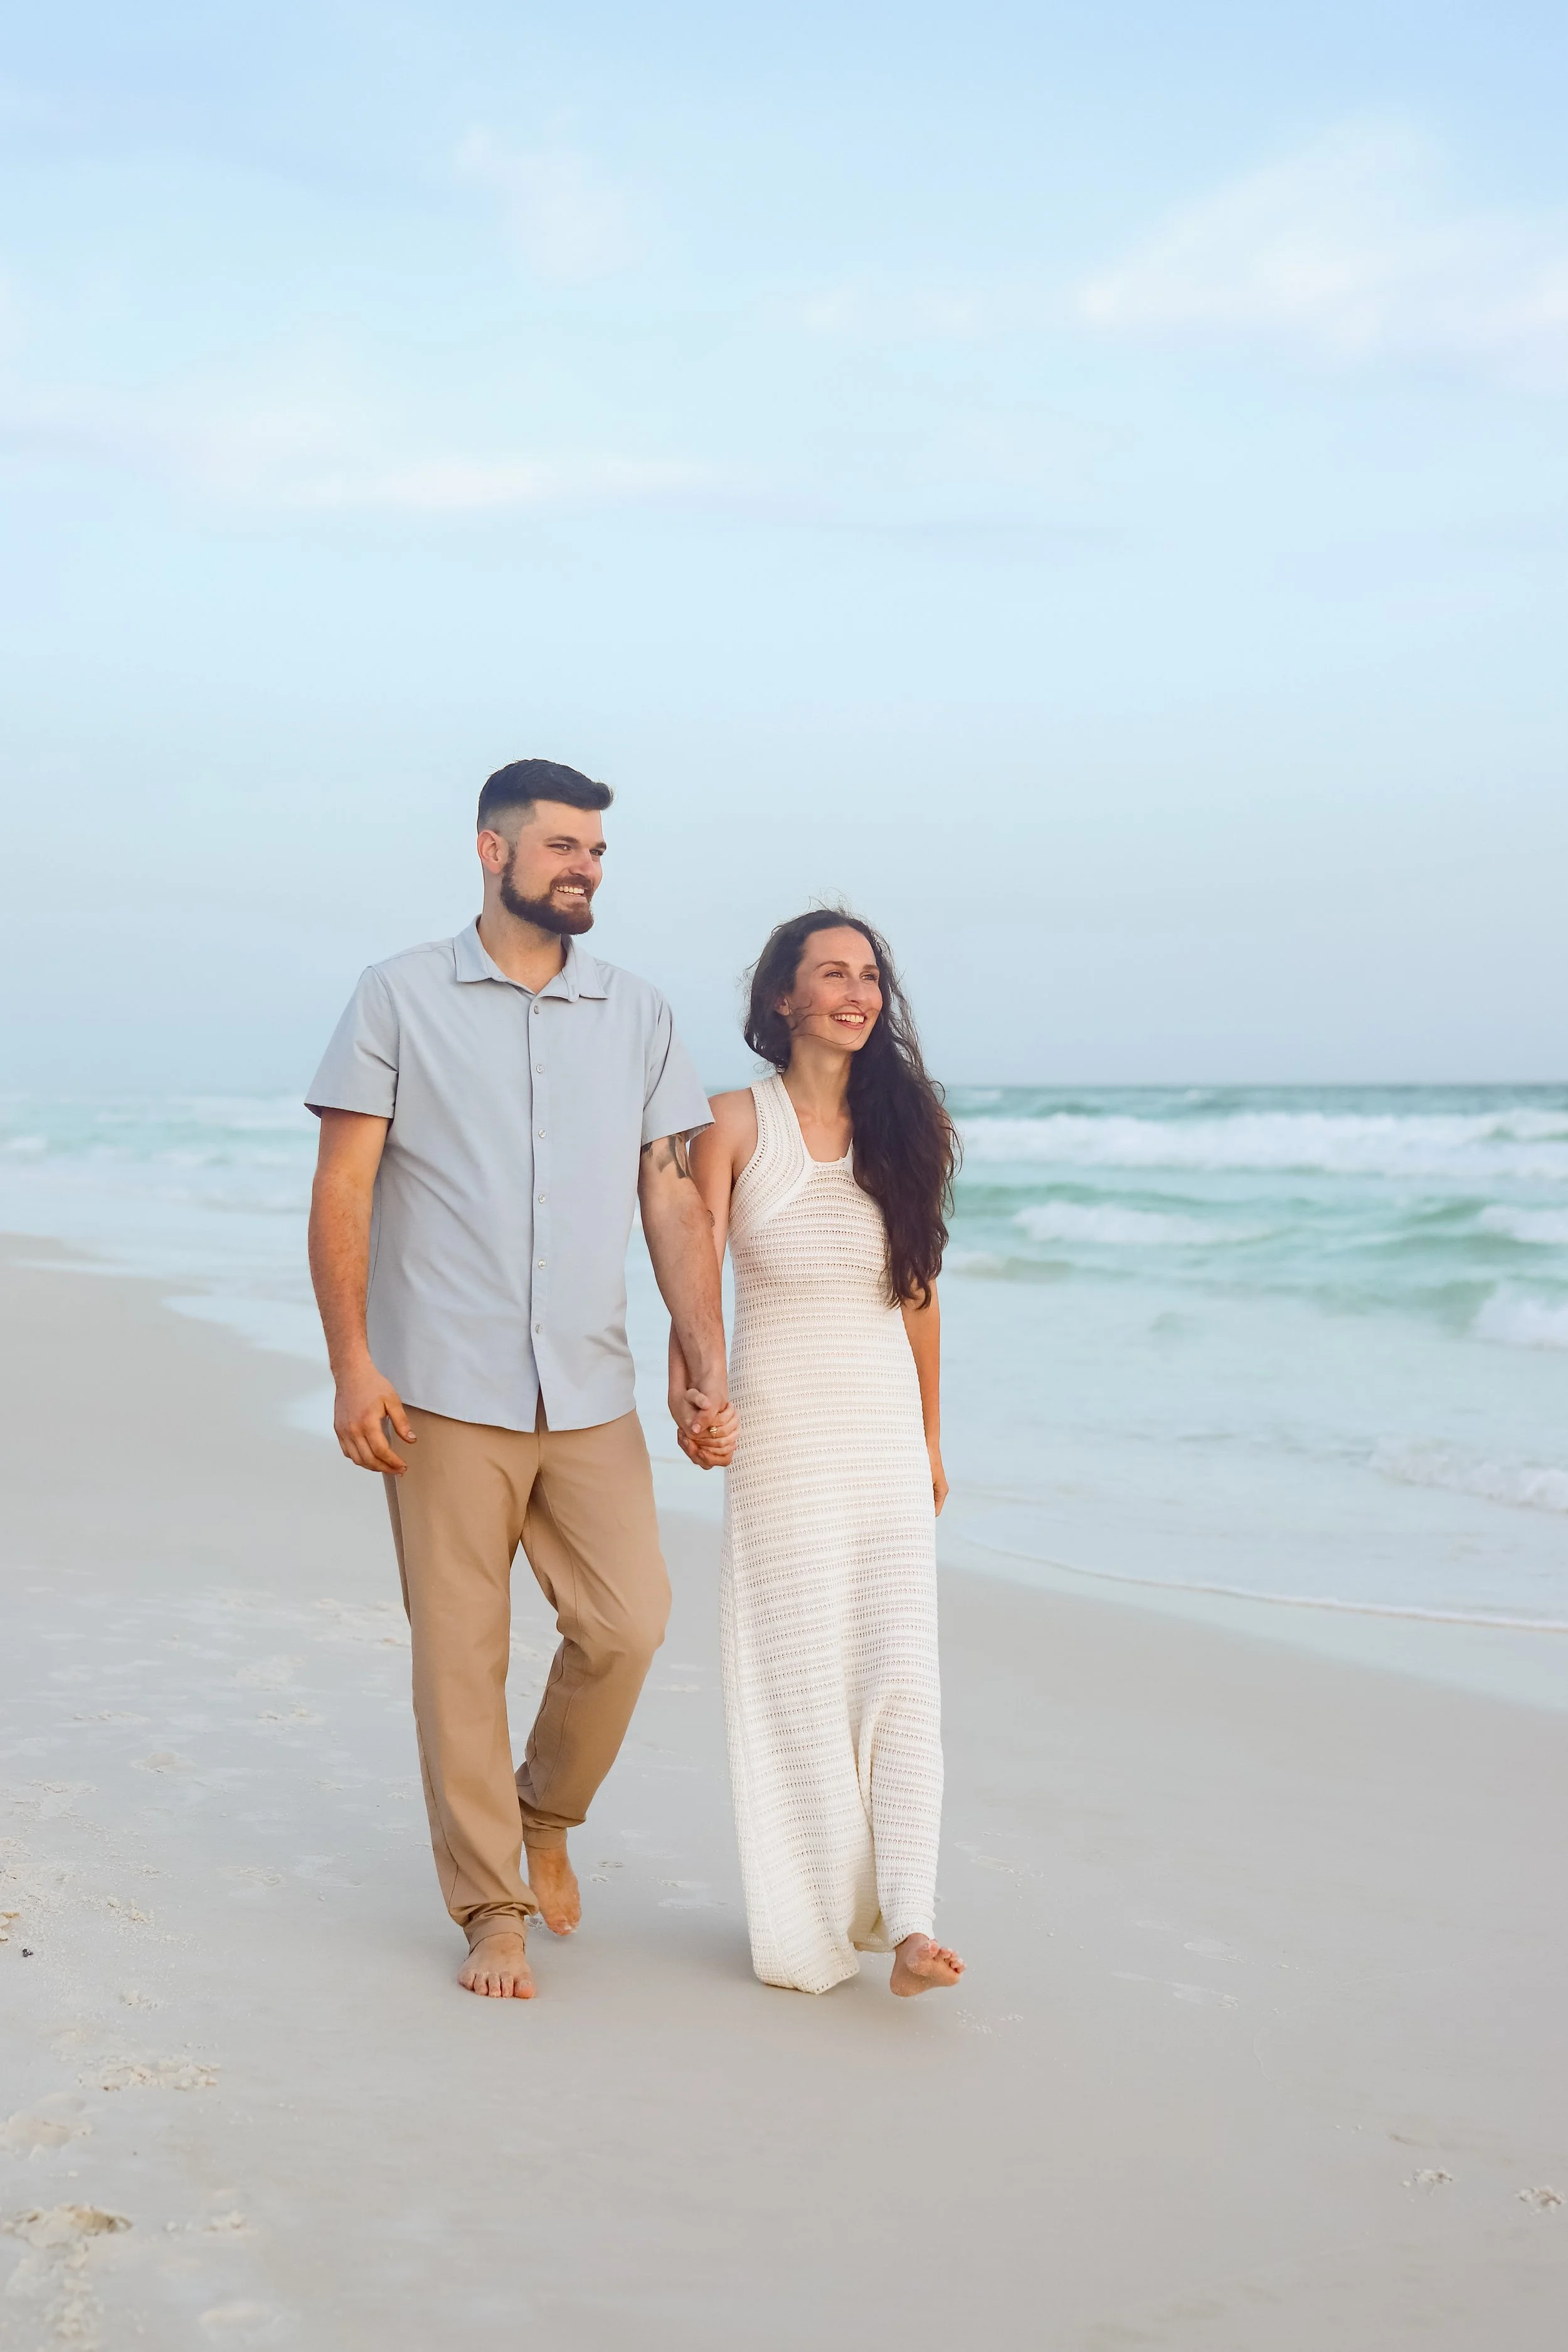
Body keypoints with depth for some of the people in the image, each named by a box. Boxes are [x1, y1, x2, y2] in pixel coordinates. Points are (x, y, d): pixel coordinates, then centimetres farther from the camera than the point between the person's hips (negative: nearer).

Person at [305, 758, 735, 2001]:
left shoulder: (640, 1016, 11)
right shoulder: (401, 998, 2)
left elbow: (676, 1202, 10)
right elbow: (342, 1188, -1)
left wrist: (708, 1367, 2)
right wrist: (351, 1366, -9)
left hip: (590, 1395, 3)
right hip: (443, 1388, -3)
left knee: (628, 1624, -5)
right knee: (459, 1652, 0)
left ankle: (546, 1816, 23)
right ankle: (494, 1910, 12)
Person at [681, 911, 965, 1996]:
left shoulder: (903, 1125, 8)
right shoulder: (736, 1124, -1)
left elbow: (919, 1294, 14)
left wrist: (932, 1440, 17)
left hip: (886, 1430, 3)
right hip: (778, 1427, -3)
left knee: (901, 1668, -6)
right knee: (797, 1672, 0)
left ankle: (910, 1922, -9)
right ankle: (817, 1927, 9)